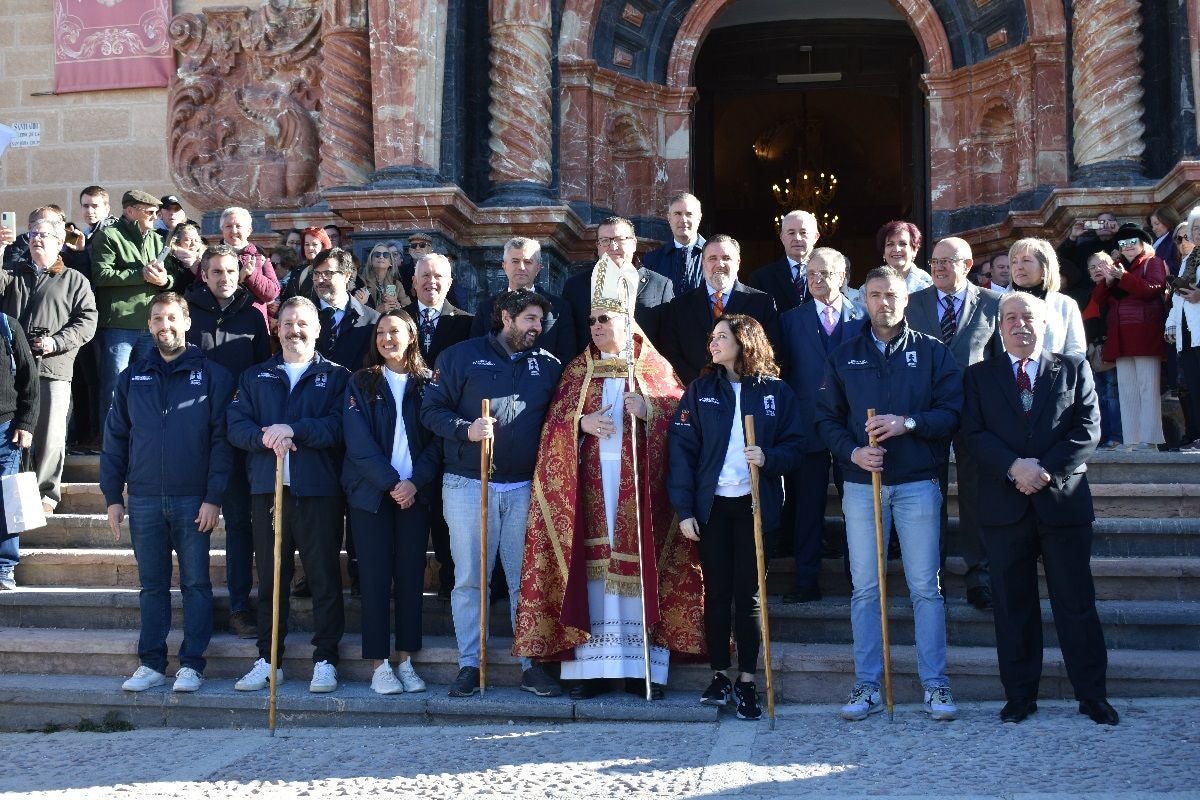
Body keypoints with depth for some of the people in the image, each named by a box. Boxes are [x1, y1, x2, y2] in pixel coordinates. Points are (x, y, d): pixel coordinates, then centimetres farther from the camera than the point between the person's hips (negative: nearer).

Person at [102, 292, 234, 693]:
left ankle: (191, 664, 8)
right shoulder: (132, 378, 10)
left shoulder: (211, 375, 0)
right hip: (143, 500, 3)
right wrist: (113, 497, 4)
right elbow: (115, 439, 11)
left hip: (193, 499, -3)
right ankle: (151, 663, 15)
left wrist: (213, 497, -11)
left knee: (196, 584, 2)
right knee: (152, 585, 9)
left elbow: (221, 439, -5)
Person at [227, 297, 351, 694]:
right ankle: (267, 660, 15)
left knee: (325, 579, 0)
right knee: (270, 579, 7)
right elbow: (236, 426, 5)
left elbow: (338, 426, -7)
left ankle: (325, 661, 8)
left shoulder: (336, 377, 8)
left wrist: (294, 429, -18)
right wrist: (265, 438, -14)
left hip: (319, 492, -3)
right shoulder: (255, 377, 17)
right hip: (267, 489, 3)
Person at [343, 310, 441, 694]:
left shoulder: (428, 384, 7)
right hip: (371, 492, -1)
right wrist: (391, 483, -14)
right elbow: (359, 442, -6)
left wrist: (415, 482, -12)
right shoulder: (361, 383, 4)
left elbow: (437, 441, 1)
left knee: (411, 576, 3)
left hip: (415, 493, 1)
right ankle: (380, 665, 3)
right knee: (376, 577, -1)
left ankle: (406, 661, 11)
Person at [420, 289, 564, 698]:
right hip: (468, 485, -2)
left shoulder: (548, 365, 11)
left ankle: (532, 665, 11)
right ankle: (469, 665, 9)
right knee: (469, 579, 1)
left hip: (525, 488, 2)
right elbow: (431, 408, -1)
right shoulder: (461, 356, 2)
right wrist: (465, 430, -17)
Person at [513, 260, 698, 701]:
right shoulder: (578, 368, 14)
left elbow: (679, 414, 0)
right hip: (589, 481, 2)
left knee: (638, 561, -5)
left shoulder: (654, 366, 8)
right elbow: (555, 420, 7)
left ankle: (645, 666, 0)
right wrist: (582, 422, -13)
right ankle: (593, 666, 2)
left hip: (638, 480, -2)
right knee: (593, 563, -2)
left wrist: (648, 408, -18)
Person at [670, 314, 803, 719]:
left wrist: (769, 458, -20)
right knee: (716, 592, 6)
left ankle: (747, 682, 11)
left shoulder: (776, 391, 2)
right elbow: (682, 448, -1)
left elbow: (795, 445, 2)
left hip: (755, 503, -1)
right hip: (712, 504, 1)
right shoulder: (701, 389, 3)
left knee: (749, 594, 3)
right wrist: (684, 509, -8)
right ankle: (719, 676, 17)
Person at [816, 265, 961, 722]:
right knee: (865, 587, 3)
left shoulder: (933, 352, 6)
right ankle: (867, 685, 10)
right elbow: (827, 418, 8)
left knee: (925, 586, 0)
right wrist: (852, 451, -9)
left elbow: (952, 412, -1)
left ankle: (935, 684, 8)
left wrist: (908, 423, -18)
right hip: (861, 483, 2)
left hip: (918, 483, -1)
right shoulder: (843, 357, 11)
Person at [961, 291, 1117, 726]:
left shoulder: (1074, 369, 9)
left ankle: (1092, 694, 12)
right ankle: (1020, 695, 13)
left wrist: (1047, 469, -13)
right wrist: (1014, 467, -16)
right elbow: (974, 433, -1)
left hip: (1063, 499, 0)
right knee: (1013, 605, 5)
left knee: (1077, 602, 3)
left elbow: (1089, 429, 0)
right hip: (1005, 505, 1)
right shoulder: (980, 375, 10)